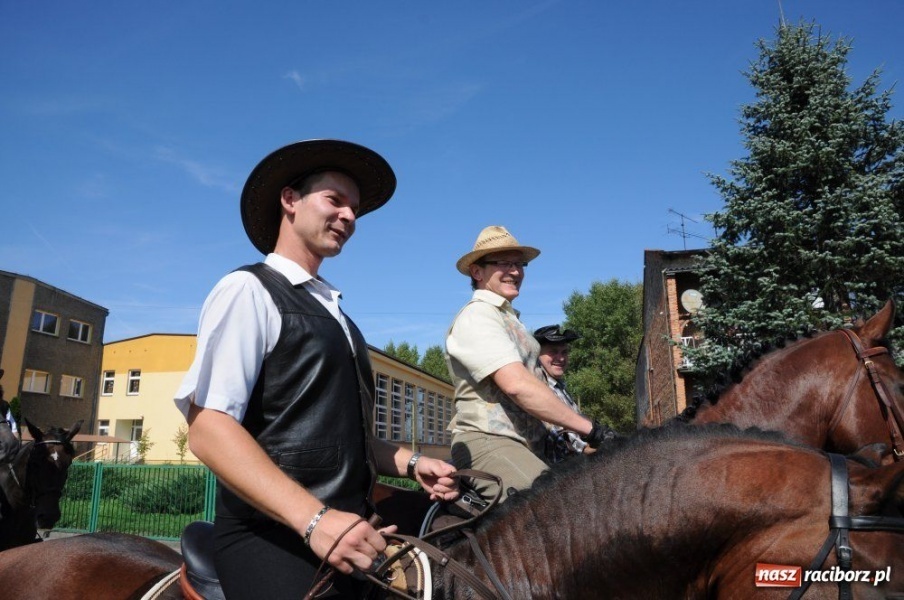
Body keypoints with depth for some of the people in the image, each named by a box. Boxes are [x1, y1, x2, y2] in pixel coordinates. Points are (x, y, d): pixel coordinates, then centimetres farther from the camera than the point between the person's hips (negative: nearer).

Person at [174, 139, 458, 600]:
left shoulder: (332, 312, 17)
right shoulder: (249, 290, -6)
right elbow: (208, 428, -17)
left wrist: (410, 463, 7)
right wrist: (315, 519, -25)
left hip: (347, 531, 8)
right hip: (272, 538, -7)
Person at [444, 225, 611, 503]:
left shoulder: (509, 318, 20)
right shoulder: (476, 317, -12)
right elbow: (517, 384, -25)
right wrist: (589, 428, -23)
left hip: (526, 444, 10)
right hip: (486, 442, -10)